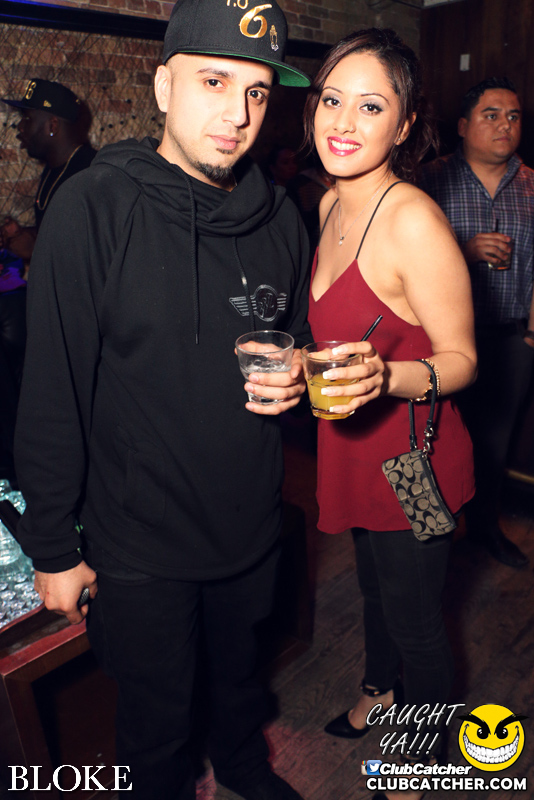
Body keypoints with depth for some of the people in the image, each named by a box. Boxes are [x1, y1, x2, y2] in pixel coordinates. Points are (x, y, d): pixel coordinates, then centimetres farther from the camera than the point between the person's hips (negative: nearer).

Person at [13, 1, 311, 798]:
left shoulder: (279, 216, -2)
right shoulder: (92, 208, -16)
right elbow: (52, 395, -14)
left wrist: (296, 374, -12)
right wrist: (53, 547, -9)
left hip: (251, 523, 5)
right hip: (138, 539, -4)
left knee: (240, 670, 29)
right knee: (157, 717, 19)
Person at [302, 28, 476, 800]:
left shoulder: (416, 223, -23)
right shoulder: (330, 205, 2)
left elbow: (459, 360, -19)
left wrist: (386, 377, -36)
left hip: (412, 454, -7)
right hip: (353, 445, 7)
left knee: (414, 615, 15)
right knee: (374, 585, 29)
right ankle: (378, 688, 59)